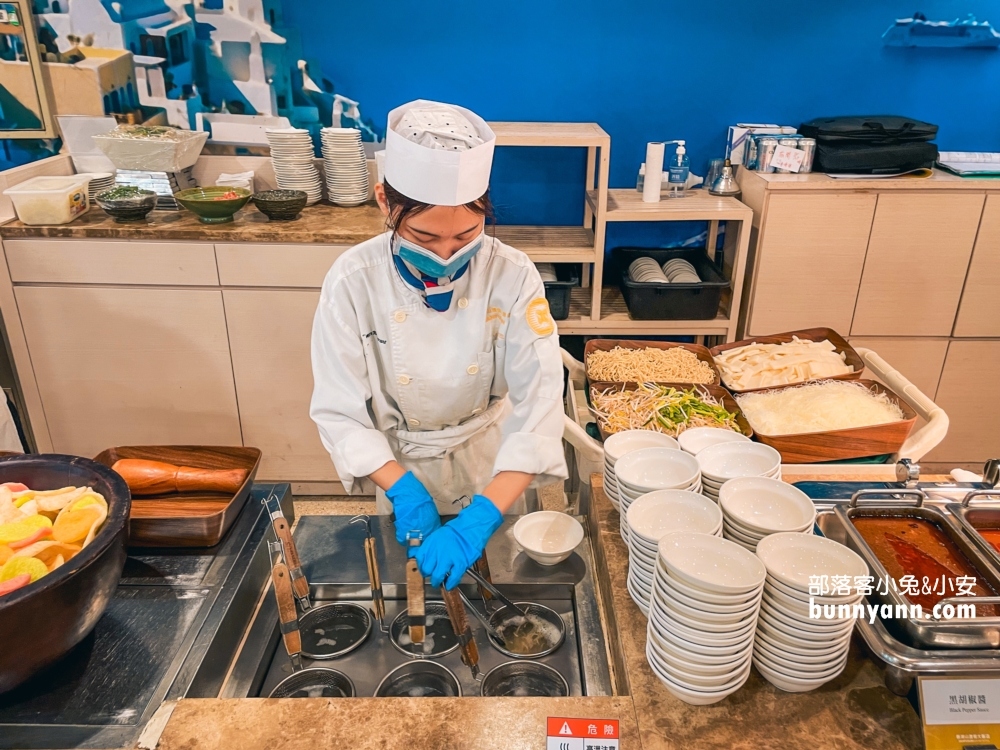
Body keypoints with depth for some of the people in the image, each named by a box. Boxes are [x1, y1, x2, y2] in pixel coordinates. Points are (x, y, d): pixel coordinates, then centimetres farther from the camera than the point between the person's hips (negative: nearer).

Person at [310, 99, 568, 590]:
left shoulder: (512, 277, -26)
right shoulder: (353, 282, -25)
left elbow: (540, 403, -30)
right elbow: (340, 411, -18)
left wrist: (480, 518, -40)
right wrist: (403, 490, -31)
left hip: (491, 456, 0)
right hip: (402, 461, 0)